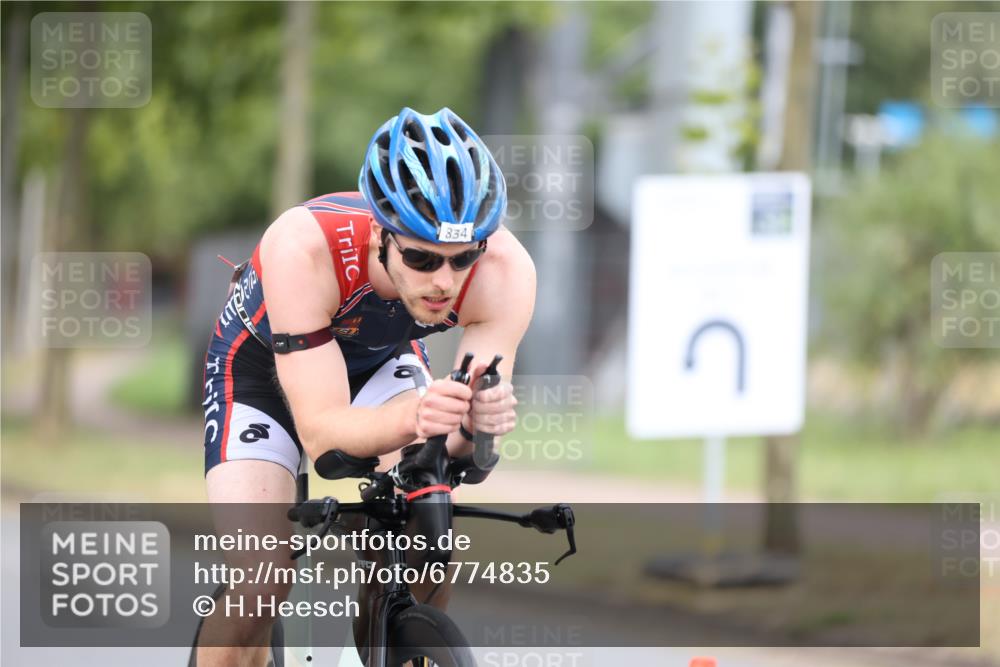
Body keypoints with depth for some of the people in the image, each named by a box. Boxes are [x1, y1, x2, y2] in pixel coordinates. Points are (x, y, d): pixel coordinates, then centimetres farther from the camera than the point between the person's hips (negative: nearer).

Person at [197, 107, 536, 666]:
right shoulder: (303, 247, -41)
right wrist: (411, 417, -61)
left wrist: (477, 423, -55)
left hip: (382, 361, 2)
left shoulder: (505, 270, -33)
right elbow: (321, 432, -41)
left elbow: (456, 445, -31)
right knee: (258, 586, -18)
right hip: (264, 363, -2)